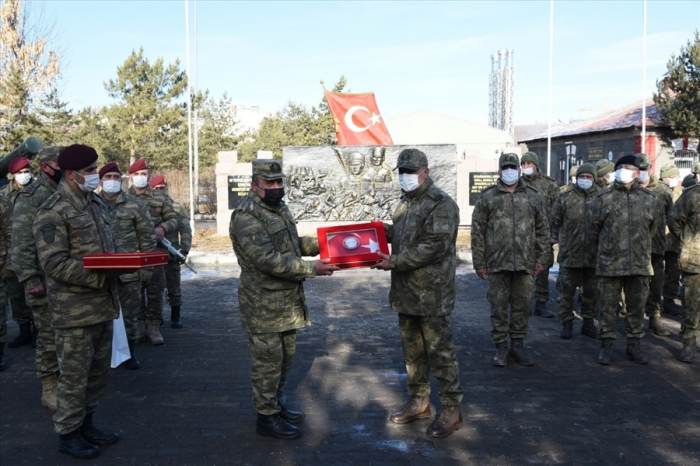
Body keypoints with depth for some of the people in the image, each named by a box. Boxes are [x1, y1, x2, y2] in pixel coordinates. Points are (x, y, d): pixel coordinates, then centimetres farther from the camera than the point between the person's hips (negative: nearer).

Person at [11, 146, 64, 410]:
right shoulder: (30, 197, -9)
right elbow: (22, 243, -15)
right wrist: (30, 279, -20)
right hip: (45, 284, -6)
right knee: (49, 337, 1)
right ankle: (49, 389, 12)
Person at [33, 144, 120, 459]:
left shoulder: (97, 204, 13)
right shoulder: (52, 212, -13)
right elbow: (54, 263, -19)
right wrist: (102, 277, -25)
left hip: (104, 304, 8)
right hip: (75, 310, -8)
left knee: (99, 371, 16)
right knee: (75, 375, 3)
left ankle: (86, 424, 31)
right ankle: (67, 434, 19)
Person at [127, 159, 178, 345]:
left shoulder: (160, 197, 8)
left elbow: (173, 219, 9)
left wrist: (163, 228, -10)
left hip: (154, 251, 0)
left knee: (155, 290, 2)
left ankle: (154, 328, 12)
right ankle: (138, 327, 17)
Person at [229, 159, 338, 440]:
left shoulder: (279, 208, 11)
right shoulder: (246, 217, -19)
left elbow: (294, 243, 20)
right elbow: (267, 260, -27)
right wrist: (312, 269, -26)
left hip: (286, 299, 9)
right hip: (263, 304, -9)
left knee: (285, 354, 19)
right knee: (267, 359, 1)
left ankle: (276, 404, 35)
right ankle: (267, 418, 15)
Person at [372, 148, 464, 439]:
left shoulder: (440, 204, -13)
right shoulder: (406, 203, 16)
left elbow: (436, 245, -23)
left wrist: (395, 261, -23)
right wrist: (386, 231, 6)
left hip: (432, 293, -9)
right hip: (406, 291, 9)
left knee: (439, 350, -1)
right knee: (412, 349, 17)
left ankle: (451, 409, 11)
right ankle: (419, 402, 31)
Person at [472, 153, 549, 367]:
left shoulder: (533, 196, 10)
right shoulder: (488, 197, 3)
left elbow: (542, 230, 11)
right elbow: (477, 231, 2)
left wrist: (541, 259, 5)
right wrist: (479, 262, -2)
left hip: (525, 262, 2)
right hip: (497, 263, -2)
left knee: (522, 305, 8)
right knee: (498, 306, 4)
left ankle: (517, 344, 22)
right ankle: (501, 347, 15)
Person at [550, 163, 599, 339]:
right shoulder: (566, 198, 0)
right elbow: (554, 220, 9)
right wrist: (556, 237, 9)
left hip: (593, 255, 1)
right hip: (570, 254, -1)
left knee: (591, 292, 12)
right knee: (567, 291, 5)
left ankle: (588, 322, 25)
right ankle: (566, 323, 16)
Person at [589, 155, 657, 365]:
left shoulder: (649, 199, 5)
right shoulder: (604, 198, -1)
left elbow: (652, 228, 17)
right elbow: (595, 229, 8)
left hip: (640, 264, 2)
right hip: (610, 264, -2)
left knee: (636, 306, 10)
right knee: (608, 306, 5)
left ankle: (633, 344, 23)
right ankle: (606, 345, 16)